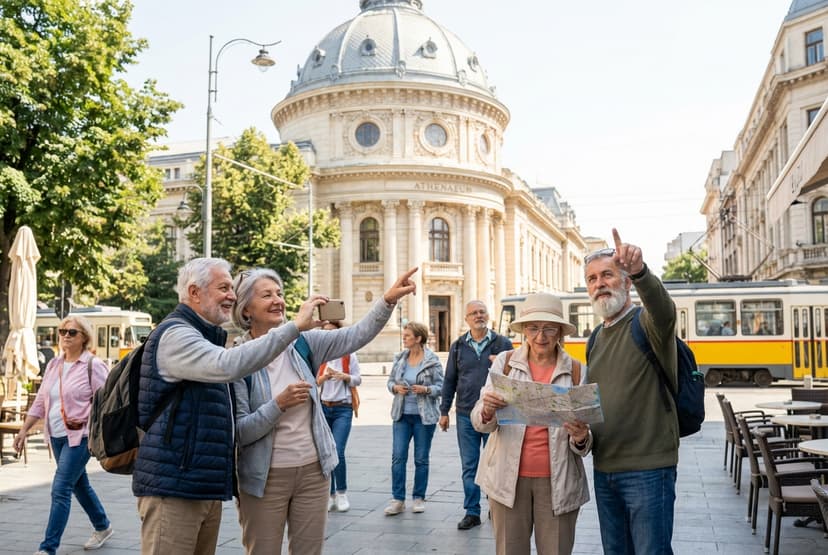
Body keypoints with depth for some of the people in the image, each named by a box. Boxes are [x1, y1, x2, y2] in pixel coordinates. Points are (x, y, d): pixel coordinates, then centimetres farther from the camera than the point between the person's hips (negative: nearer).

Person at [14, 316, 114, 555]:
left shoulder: (93, 365, -11)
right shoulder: (54, 365, 10)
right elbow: (40, 401, 14)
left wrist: (84, 420, -18)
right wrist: (24, 430, 10)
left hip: (79, 436, -7)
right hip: (56, 436, 7)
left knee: (60, 490, -10)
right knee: (80, 485, 18)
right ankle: (103, 527, 36)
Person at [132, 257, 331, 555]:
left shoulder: (204, 336, 20)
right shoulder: (174, 334, -13)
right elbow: (228, 365, -31)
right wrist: (295, 326, -30)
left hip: (206, 485, 10)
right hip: (174, 486, -10)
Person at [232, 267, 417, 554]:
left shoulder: (302, 343, 0)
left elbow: (356, 336, -10)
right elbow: (239, 432, -15)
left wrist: (388, 300, -22)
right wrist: (279, 404, -26)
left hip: (313, 470, 4)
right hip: (266, 477, -4)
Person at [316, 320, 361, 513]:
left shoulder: (349, 354, 2)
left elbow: (358, 379, 1)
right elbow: (313, 382, 2)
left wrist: (343, 376, -17)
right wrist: (324, 377, -18)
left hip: (343, 409, -2)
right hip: (322, 408, 2)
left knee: (338, 451, -13)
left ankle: (342, 493, 5)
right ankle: (331, 495, 16)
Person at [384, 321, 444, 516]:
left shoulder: (432, 360, -7)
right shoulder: (399, 358, 5)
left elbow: (441, 386, -5)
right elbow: (390, 381, 12)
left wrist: (426, 389, -22)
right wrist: (395, 387, -9)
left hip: (424, 416, -3)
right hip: (402, 414, 3)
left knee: (421, 458, 7)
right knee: (398, 456, -2)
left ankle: (419, 498, 19)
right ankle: (397, 499, 5)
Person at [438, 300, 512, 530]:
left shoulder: (503, 343, 2)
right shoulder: (458, 346, 8)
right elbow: (450, 380, 12)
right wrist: (444, 411, 11)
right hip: (466, 415, 2)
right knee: (469, 466, 6)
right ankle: (472, 512, 15)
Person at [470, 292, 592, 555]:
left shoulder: (576, 370, -2)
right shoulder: (505, 363, 0)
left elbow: (585, 440, 3)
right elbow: (478, 422, -3)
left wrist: (581, 437, -20)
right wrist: (487, 411, -26)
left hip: (558, 481, 0)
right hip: (508, 478, 1)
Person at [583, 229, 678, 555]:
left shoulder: (647, 323, -9)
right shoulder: (596, 339, 13)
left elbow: (663, 307, -34)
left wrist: (639, 270, -54)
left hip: (647, 469, -7)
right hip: (604, 469, 7)